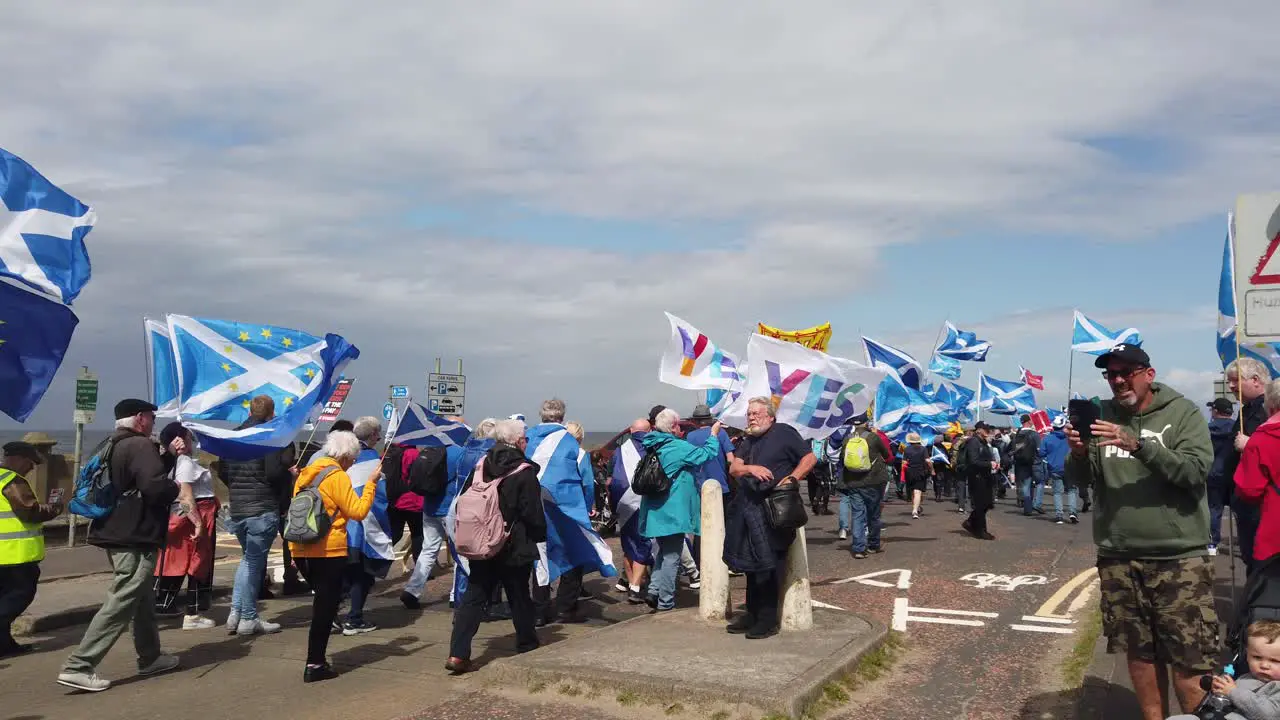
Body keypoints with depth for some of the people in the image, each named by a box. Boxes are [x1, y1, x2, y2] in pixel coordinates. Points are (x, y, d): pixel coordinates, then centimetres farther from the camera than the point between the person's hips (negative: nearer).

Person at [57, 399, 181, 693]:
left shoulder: (112, 447, 15)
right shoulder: (140, 445, -16)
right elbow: (156, 487, -28)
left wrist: (169, 454, 15)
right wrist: (176, 489, -8)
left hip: (117, 533, 11)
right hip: (135, 538, -11)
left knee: (143, 599, 20)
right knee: (120, 603, -9)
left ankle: (150, 657, 30)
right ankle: (78, 667, -10)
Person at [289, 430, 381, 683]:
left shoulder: (306, 473, 12)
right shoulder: (337, 476, -12)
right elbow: (358, 511, -15)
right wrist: (371, 482, -9)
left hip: (302, 549, 8)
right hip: (328, 552, -8)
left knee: (322, 604, 20)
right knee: (325, 607, 1)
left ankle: (317, 658, 21)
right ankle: (315, 665, 3)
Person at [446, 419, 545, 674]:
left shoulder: (480, 466, 3)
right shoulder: (525, 472, -12)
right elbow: (533, 513, -12)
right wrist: (540, 536, 5)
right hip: (514, 548, -4)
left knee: (473, 597, 5)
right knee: (519, 598, 12)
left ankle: (458, 653, -4)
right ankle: (527, 646, 28)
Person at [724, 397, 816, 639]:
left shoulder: (784, 433, -2)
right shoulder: (749, 441, 18)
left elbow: (810, 458, -5)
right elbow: (733, 469, 6)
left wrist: (792, 478, -17)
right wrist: (750, 468, -14)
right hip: (748, 509, 7)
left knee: (769, 565, -5)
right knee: (752, 563, 13)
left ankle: (768, 620, 2)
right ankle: (752, 614, 23)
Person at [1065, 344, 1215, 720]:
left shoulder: (1183, 412, -1)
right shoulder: (1100, 414, 6)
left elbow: (1196, 471, -15)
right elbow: (1078, 479, 3)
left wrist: (1138, 446, -26)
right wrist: (1078, 454, -18)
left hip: (1179, 557, -3)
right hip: (1118, 557, 3)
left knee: (1188, 658, -3)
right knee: (1139, 650, 11)